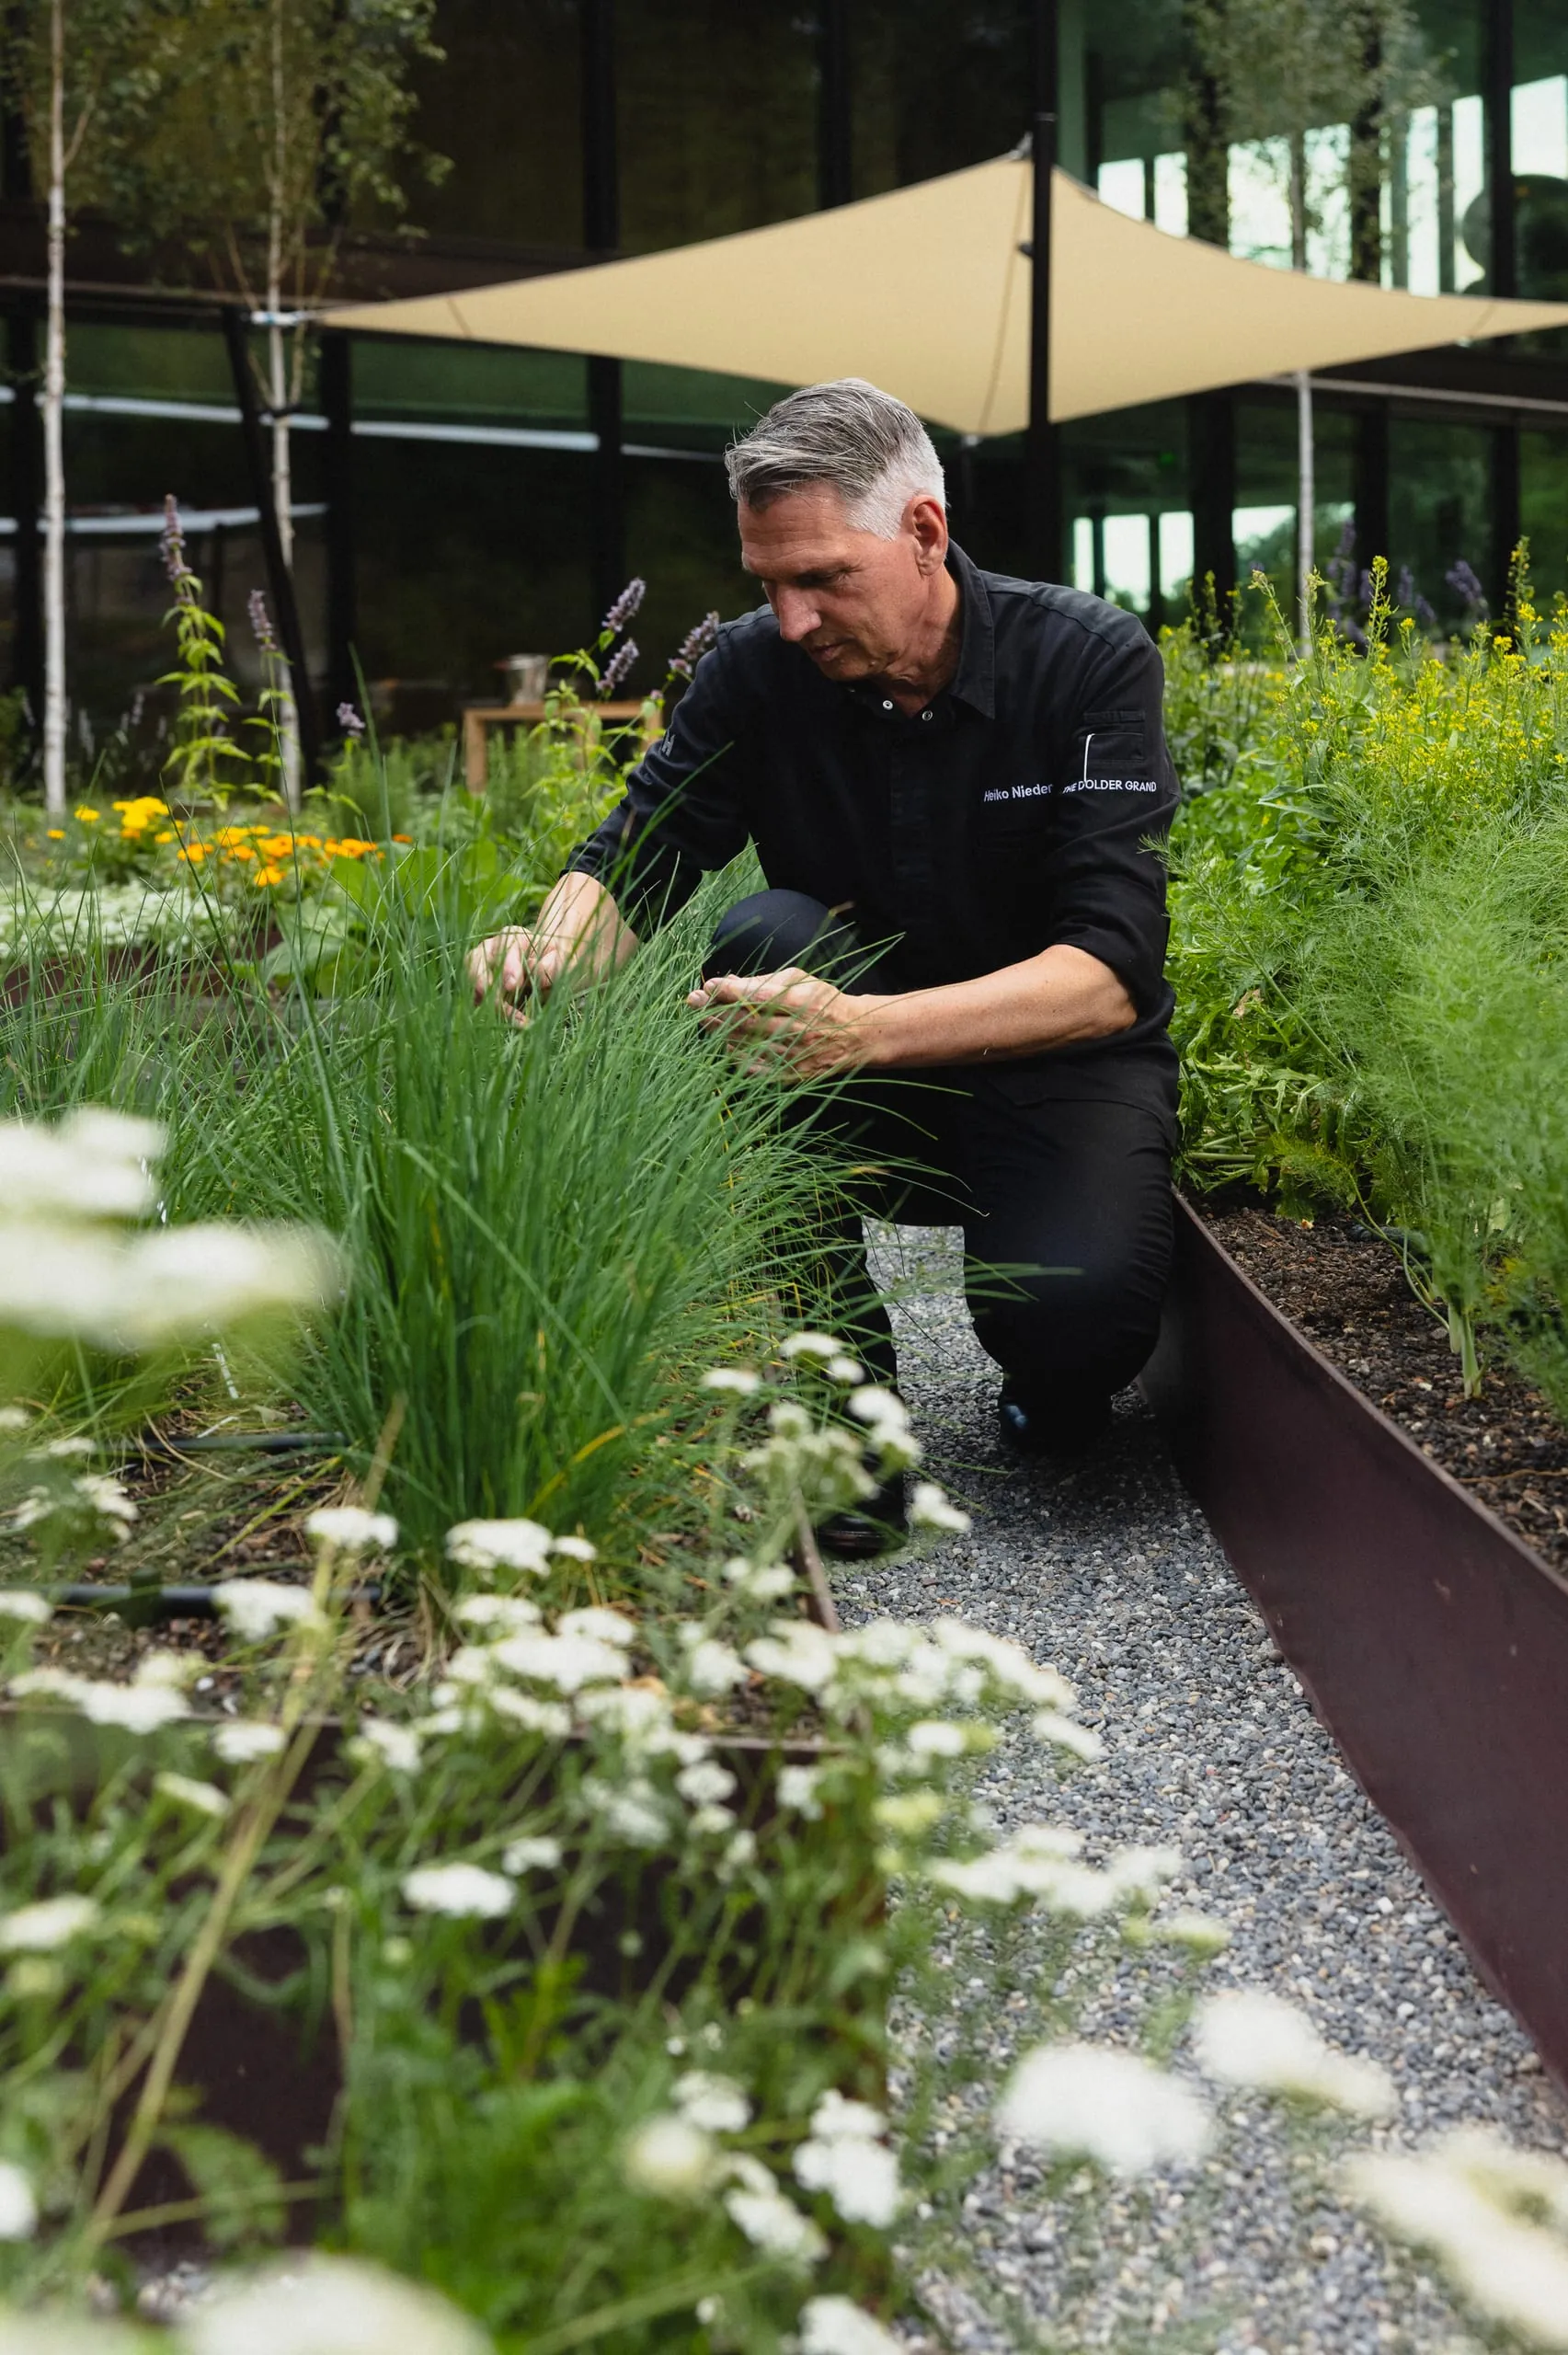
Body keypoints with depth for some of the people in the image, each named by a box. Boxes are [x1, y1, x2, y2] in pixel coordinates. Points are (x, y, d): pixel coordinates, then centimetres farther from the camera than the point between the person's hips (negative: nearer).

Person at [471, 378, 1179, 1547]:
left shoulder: (1091, 660, -17)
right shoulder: (758, 669, -8)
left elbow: (1112, 974, -27)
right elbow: (629, 861, -10)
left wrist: (862, 1030, -44)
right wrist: (554, 948, -37)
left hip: (1059, 1067, -3)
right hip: (866, 1101, 3)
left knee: (1077, 1310, -34)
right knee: (768, 935, -29)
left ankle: (1052, 1381, 8)